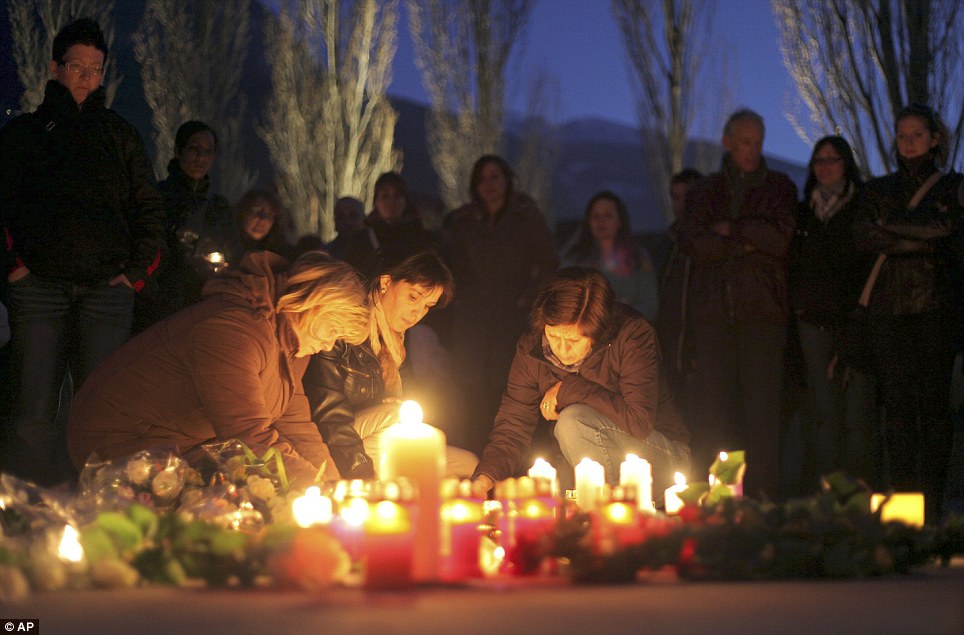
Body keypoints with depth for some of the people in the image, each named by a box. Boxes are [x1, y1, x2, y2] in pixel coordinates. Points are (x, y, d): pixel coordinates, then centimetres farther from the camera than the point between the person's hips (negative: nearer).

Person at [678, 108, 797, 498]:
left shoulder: (780, 188, 13)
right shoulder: (705, 191, 17)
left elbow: (779, 238, -4)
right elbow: (693, 242, 1)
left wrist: (729, 228, 0)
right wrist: (746, 243, -6)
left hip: (761, 309, -1)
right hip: (713, 311, 1)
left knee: (763, 404, -8)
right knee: (710, 405, -4)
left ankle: (762, 492, -7)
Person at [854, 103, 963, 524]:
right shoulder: (878, 190, 18)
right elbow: (863, 238, 1)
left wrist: (890, 225, -3)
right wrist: (920, 238, -7)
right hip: (889, 308, 2)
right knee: (897, 403, -2)